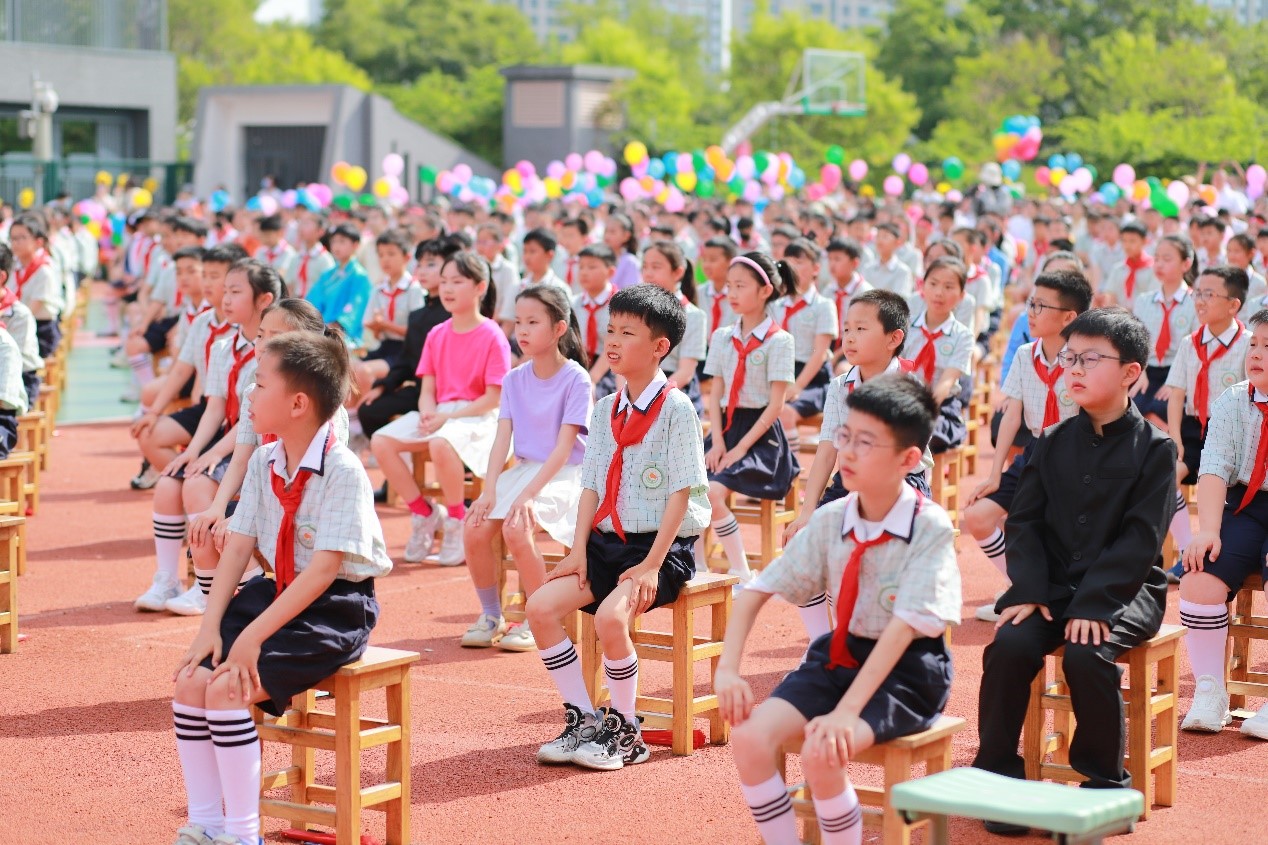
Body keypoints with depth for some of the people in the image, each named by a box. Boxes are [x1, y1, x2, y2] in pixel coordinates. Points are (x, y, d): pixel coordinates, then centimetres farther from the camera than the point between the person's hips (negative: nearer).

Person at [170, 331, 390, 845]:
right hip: (277, 592, 8)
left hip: (335, 608, -8)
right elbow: (238, 548, 4)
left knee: (227, 689, -23)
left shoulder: (343, 471, -20)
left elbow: (323, 570, -24)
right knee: (191, 679, -9)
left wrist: (253, 637, -25)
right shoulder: (263, 463, 4)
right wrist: (212, 625, -8)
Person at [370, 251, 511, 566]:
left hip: (477, 416, -6)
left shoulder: (492, 336, -7)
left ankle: (457, 522, -17)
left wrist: (448, 417, -19)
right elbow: (427, 389, 10)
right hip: (439, 415, 7)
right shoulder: (437, 335, 11)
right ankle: (424, 514, -2)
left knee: (441, 443, -39)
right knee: (381, 441, -16)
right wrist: (428, 413, -14)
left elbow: (494, 398, -12)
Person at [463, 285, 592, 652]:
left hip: (563, 474, -5)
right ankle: (491, 616, 1)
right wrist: (489, 491, -15)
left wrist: (528, 494, -26)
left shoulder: (575, 378, -10)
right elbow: (502, 439, 0)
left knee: (515, 528, -31)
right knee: (474, 529, -19)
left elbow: (564, 447, -16)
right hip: (523, 469, 5)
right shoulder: (514, 380, 7)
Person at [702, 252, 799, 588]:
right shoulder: (722, 337, 10)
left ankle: (741, 573, -10)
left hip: (759, 433, -6)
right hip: (726, 427, 6)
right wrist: (717, 442, -7)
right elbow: (715, 394, 7)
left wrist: (741, 447, -16)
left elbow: (775, 405, -11)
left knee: (713, 493, -25)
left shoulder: (779, 341, -8)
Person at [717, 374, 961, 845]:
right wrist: (728, 670, -11)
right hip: (839, 654, 5)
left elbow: (902, 629, -24)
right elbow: (756, 591, 3)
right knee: (749, 739, -18)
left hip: (905, 670, -5)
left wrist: (846, 711, -32)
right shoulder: (830, 520, -2)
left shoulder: (930, 528, -16)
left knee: (822, 754, -30)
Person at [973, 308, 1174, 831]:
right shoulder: (1053, 444, 10)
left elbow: (1141, 538, -11)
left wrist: (1094, 603, -21)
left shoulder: (1154, 448, -3)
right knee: (1009, 646, -24)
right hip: (1054, 586, 4)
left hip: (1124, 590, -4)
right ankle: (997, 776, -10)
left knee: (1086, 654, -32)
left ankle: (1104, 783, -11)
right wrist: (1029, 591, -11)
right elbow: (1024, 522, 5)